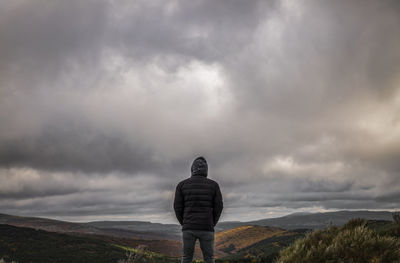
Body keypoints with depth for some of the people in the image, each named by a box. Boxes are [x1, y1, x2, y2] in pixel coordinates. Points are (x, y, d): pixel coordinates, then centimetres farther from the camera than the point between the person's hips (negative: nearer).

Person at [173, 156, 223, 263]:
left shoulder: (182, 184, 2)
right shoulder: (213, 185, 2)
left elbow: (178, 207, -1)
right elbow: (218, 206, -1)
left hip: (189, 228, 1)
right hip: (206, 228, 0)